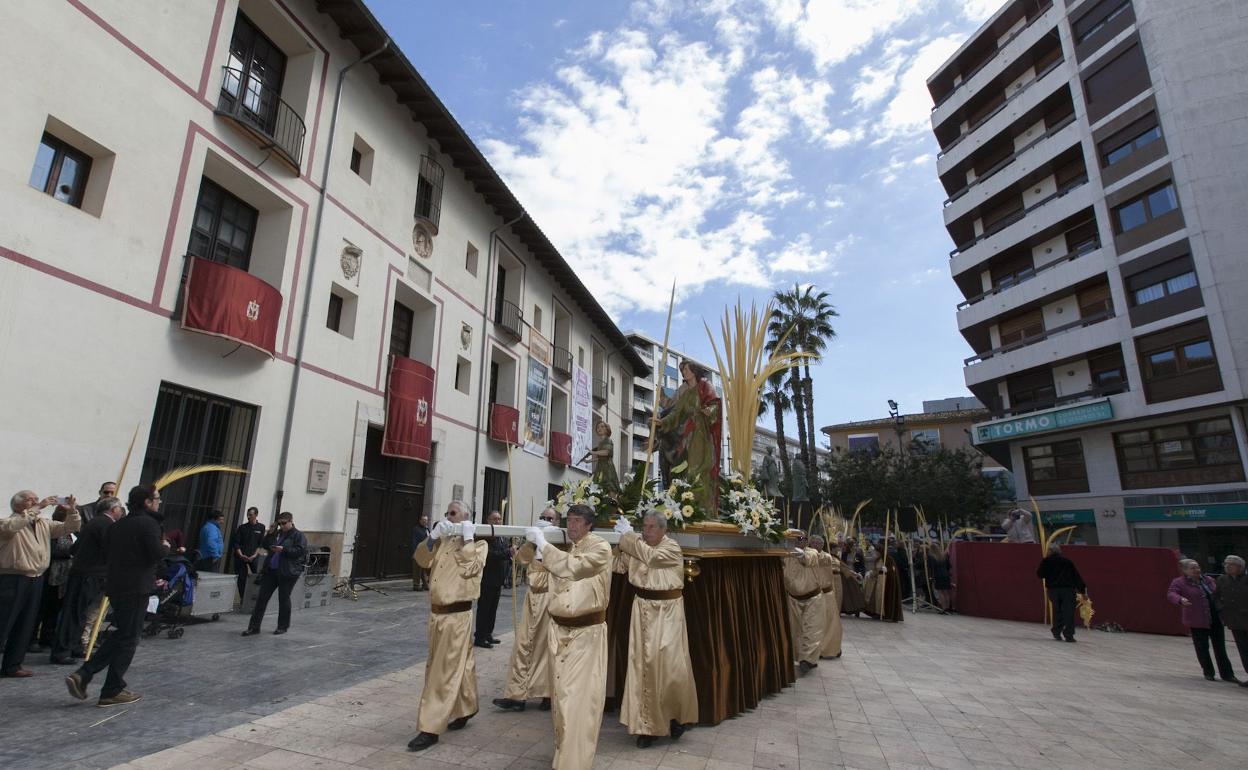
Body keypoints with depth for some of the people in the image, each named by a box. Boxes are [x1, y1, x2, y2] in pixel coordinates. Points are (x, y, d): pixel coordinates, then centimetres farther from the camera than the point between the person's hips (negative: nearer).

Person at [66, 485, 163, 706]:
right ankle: (112, 691, 9)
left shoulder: (117, 525, 12)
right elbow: (157, 554, -20)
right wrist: (166, 547, -1)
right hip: (137, 588, -8)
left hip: (115, 586, 8)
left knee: (120, 634, 21)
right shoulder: (148, 523, -14)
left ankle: (82, 675, 11)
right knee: (128, 639, 2)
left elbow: (107, 555, 16)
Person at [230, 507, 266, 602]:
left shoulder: (261, 527, 5)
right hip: (241, 557, 1)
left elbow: (260, 544, 3)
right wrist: (241, 555, -8)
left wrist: (254, 555, -9)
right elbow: (236, 543, 4)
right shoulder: (242, 527, 7)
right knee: (241, 578, 1)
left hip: (253, 557, -1)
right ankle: (242, 598, 12)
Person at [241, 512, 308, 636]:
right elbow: (264, 546, 14)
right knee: (261, 598, 4)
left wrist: (283, 549, -23)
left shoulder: (298, 535, -5)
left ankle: (283, 626, 19)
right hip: (270, 570, 6)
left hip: (288, 572, -6)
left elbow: (300, 551, -15)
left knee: (283, 599, 4)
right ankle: (254, 627, 11)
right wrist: (269, 534, 1)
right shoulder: (276, 533, 14)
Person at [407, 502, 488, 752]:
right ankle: (465, 709, 35)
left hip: (457, 615, -6)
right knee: (460, 665, 20)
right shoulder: (442, 541, 10)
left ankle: (431, 728, 5)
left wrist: (467, 539, -16)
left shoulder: (478, 543, -6)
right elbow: (422, 560, 1)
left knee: (445, 671, -2)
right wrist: (433, 537, -11)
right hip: (436, 612, 6)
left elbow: (469, 568, -20)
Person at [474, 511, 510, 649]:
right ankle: (479, 637, 8)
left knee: (493, 609, 15)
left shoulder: (502, 538, 13)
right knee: (484, 608, -1)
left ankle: (488, 635, 25)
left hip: (498, 580, 8)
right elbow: (489, 554, -26)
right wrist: (508, 552, -29)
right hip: (487, 579, -8)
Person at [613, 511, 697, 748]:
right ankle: (648, 724, 15)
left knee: (670, 664, -1)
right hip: (643, 609, 4)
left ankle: (678, 716, 24)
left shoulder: (672, 548, -10)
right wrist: (625, 538, -17)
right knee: (643, 663, 4)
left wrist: (628, 534, -19)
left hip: (666, 611, -4)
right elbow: (621, 566, -5)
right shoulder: (638, 546, 5)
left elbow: (650, 555, -26)